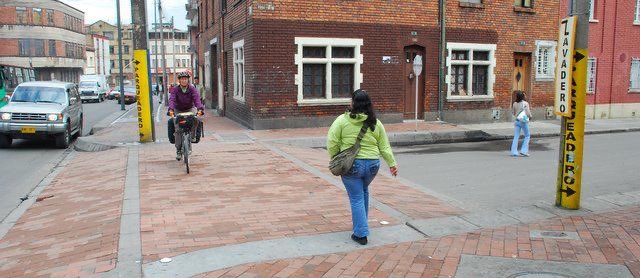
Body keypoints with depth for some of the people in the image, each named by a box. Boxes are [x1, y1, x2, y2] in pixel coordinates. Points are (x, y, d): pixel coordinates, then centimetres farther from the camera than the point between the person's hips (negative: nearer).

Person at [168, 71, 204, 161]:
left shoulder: (192, 89, -9)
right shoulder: (175, 89, -10)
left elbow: (197, 99, -24)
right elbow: (172, 99, -25)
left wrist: (200, 109, -44)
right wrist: (171, 110, -46)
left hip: (189, 110, 0)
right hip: (178, 110, 0)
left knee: (196, 120, -31)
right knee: (178, 129, -15)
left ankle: (192, 135, -5)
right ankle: (178, 150, -6)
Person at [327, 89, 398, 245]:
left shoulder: (342, 120, -9)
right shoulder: (375, 123, 1)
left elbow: (332, 142, -8)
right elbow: (384, 147, 5)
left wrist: (334, 158, 8)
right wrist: (392, 164, 15)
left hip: (351, 165, -4)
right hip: (372, 164, 4)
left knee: (356, 199, 6)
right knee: (363, 191, 28)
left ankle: (361, 234, 7)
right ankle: (362, 223, 38)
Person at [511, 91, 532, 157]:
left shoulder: (515, 104, 3)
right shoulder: (525, 103, -10)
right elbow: (528, 113, -12)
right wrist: (530, 117, 8)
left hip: (517, 121, 4)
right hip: (524, 121, -4)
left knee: (516, 137, 7)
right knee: (527, 136, 12)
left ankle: (514, 152, 5)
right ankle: (523, 151, 5)